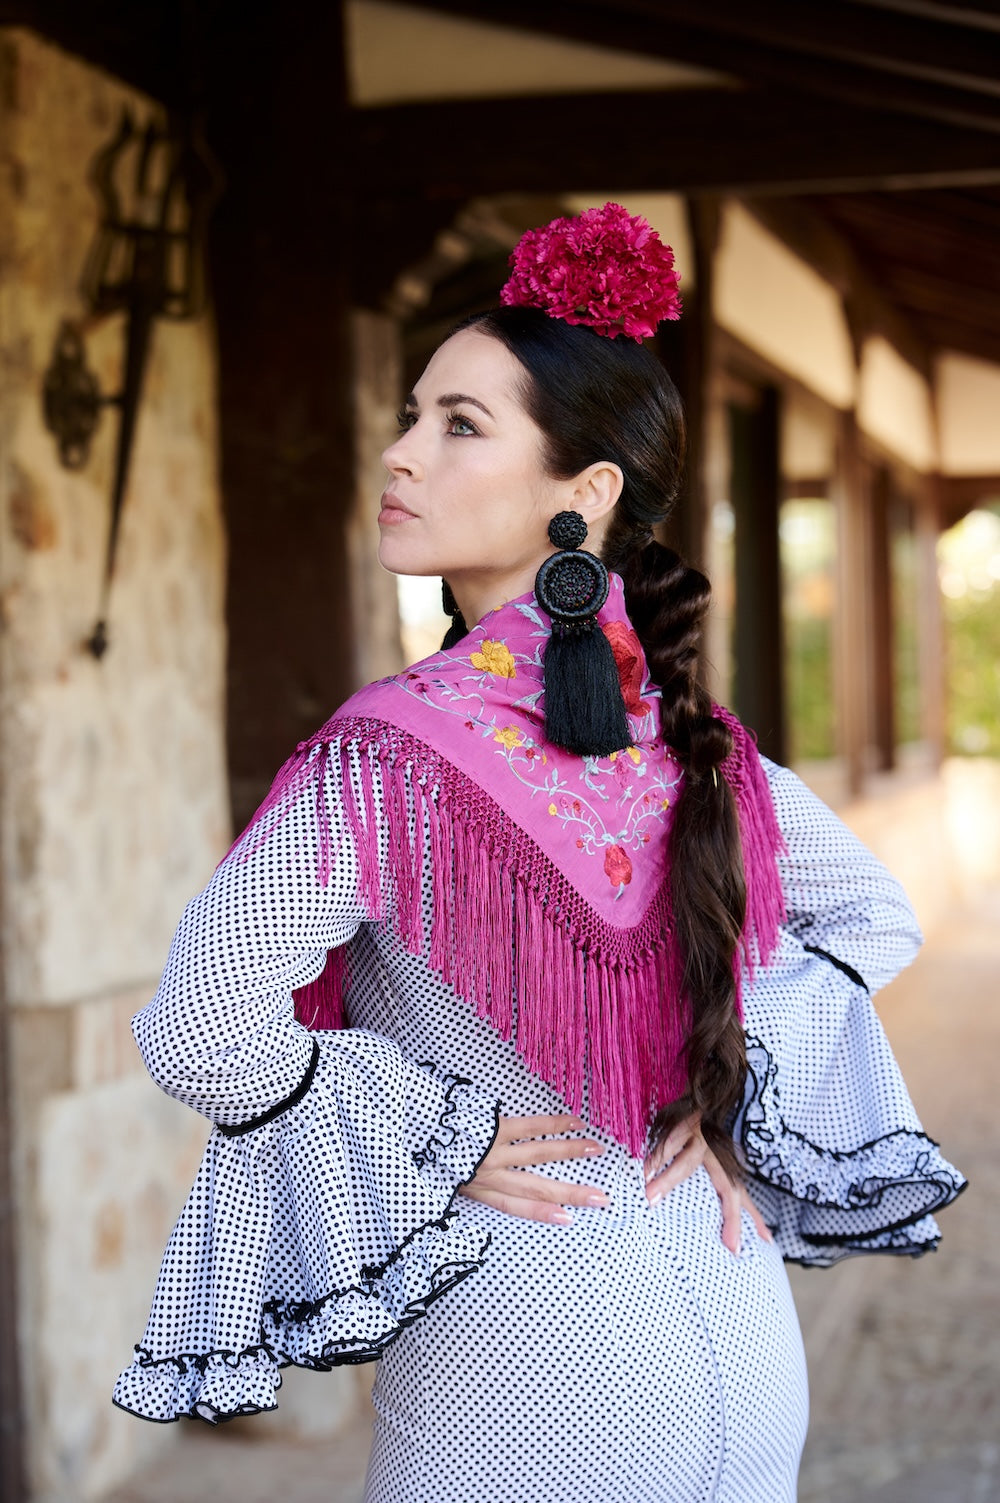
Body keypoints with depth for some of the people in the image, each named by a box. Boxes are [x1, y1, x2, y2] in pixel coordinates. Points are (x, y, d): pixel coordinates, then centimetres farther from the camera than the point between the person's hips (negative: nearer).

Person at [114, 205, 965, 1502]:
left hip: (524, 1365, -5)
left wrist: (434, 1144, -11)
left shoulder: (395, 750, -20)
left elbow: (201, 1035, -23)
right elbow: (876, 918, 12)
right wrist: (733, 1097, 5)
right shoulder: (690, 738, -1)